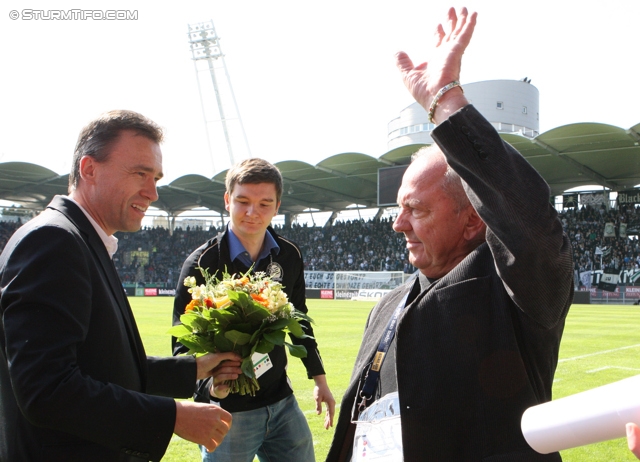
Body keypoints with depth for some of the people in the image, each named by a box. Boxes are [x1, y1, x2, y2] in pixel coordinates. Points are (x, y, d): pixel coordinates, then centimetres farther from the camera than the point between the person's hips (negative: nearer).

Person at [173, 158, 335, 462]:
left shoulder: (289, 256, 2)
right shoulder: (202, 263, -12)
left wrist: (319, 378, 17)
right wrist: (209, 385, -31)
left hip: (281, 402, 5)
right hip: (227, 410, -4)